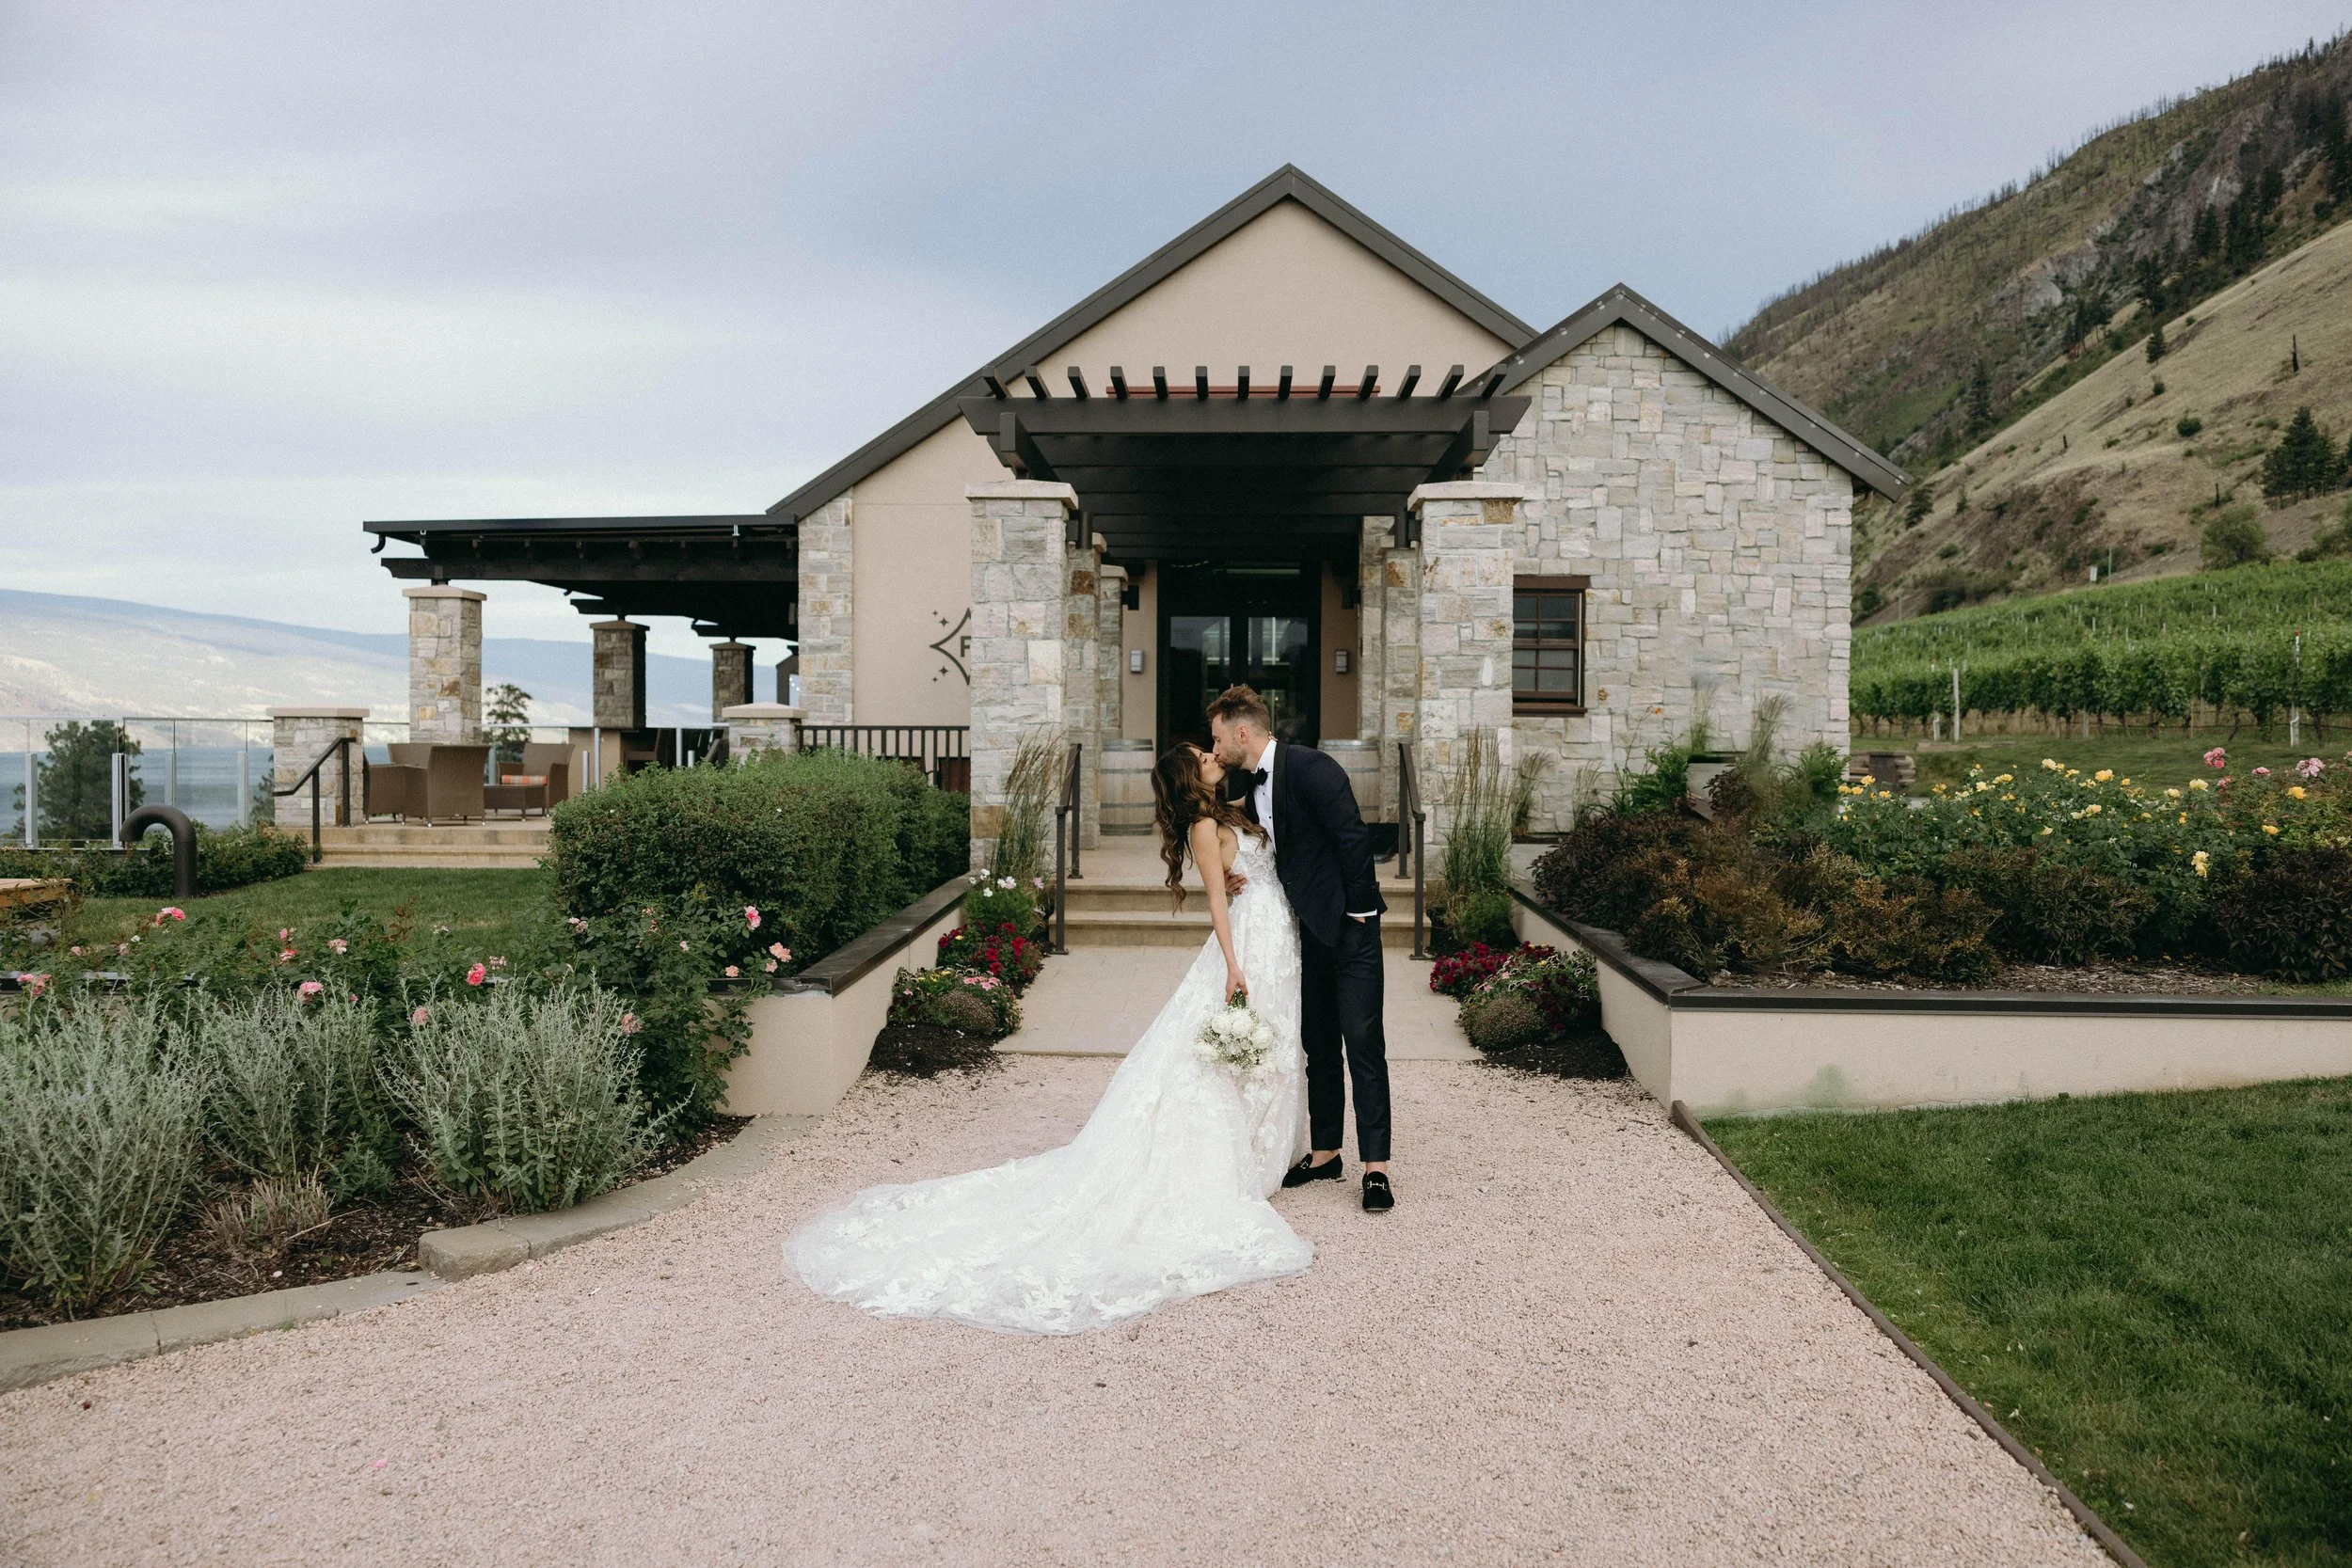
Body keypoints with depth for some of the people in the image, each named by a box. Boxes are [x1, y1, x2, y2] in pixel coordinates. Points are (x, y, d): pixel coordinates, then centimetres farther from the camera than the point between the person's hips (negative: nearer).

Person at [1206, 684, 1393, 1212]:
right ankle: (1325, 1153, 23)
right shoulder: (1243, 782, 7)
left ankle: (1375, 1167, -2)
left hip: (1349, 928, -8)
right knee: (1319, 1045, 13)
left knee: (1363, 1044, -6)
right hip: (1305, 931, 8)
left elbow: (1354, 839, -19)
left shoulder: (1312, 768, -18)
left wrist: (1358, 911, -15)